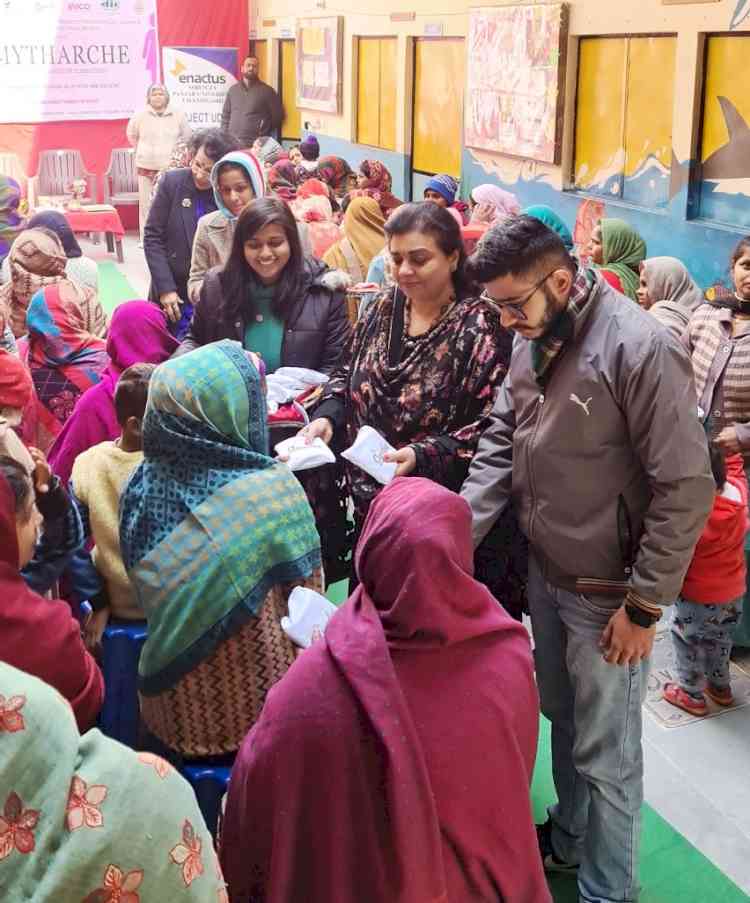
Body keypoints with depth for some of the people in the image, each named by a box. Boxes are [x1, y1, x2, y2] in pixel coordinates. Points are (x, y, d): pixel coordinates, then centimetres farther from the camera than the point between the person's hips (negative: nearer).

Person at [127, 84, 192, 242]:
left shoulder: (177, 115, 1)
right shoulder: (141, 115, 2)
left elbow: (187, 136, 14)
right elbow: (131, 134, 19)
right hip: (146, 166, 1)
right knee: (146, 204, 3)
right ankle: (145, 238, 11)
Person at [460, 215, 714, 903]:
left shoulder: (639, 349, -23)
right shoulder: (533, 341, 1)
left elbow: (687, 487, -21)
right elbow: (501, 445, 6)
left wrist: (644, 605, -18)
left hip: (607, 591, -7)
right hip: (545, 573, 7)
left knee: (605, 754, 9)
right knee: (563, 718, 24)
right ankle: (567, 840, 46)